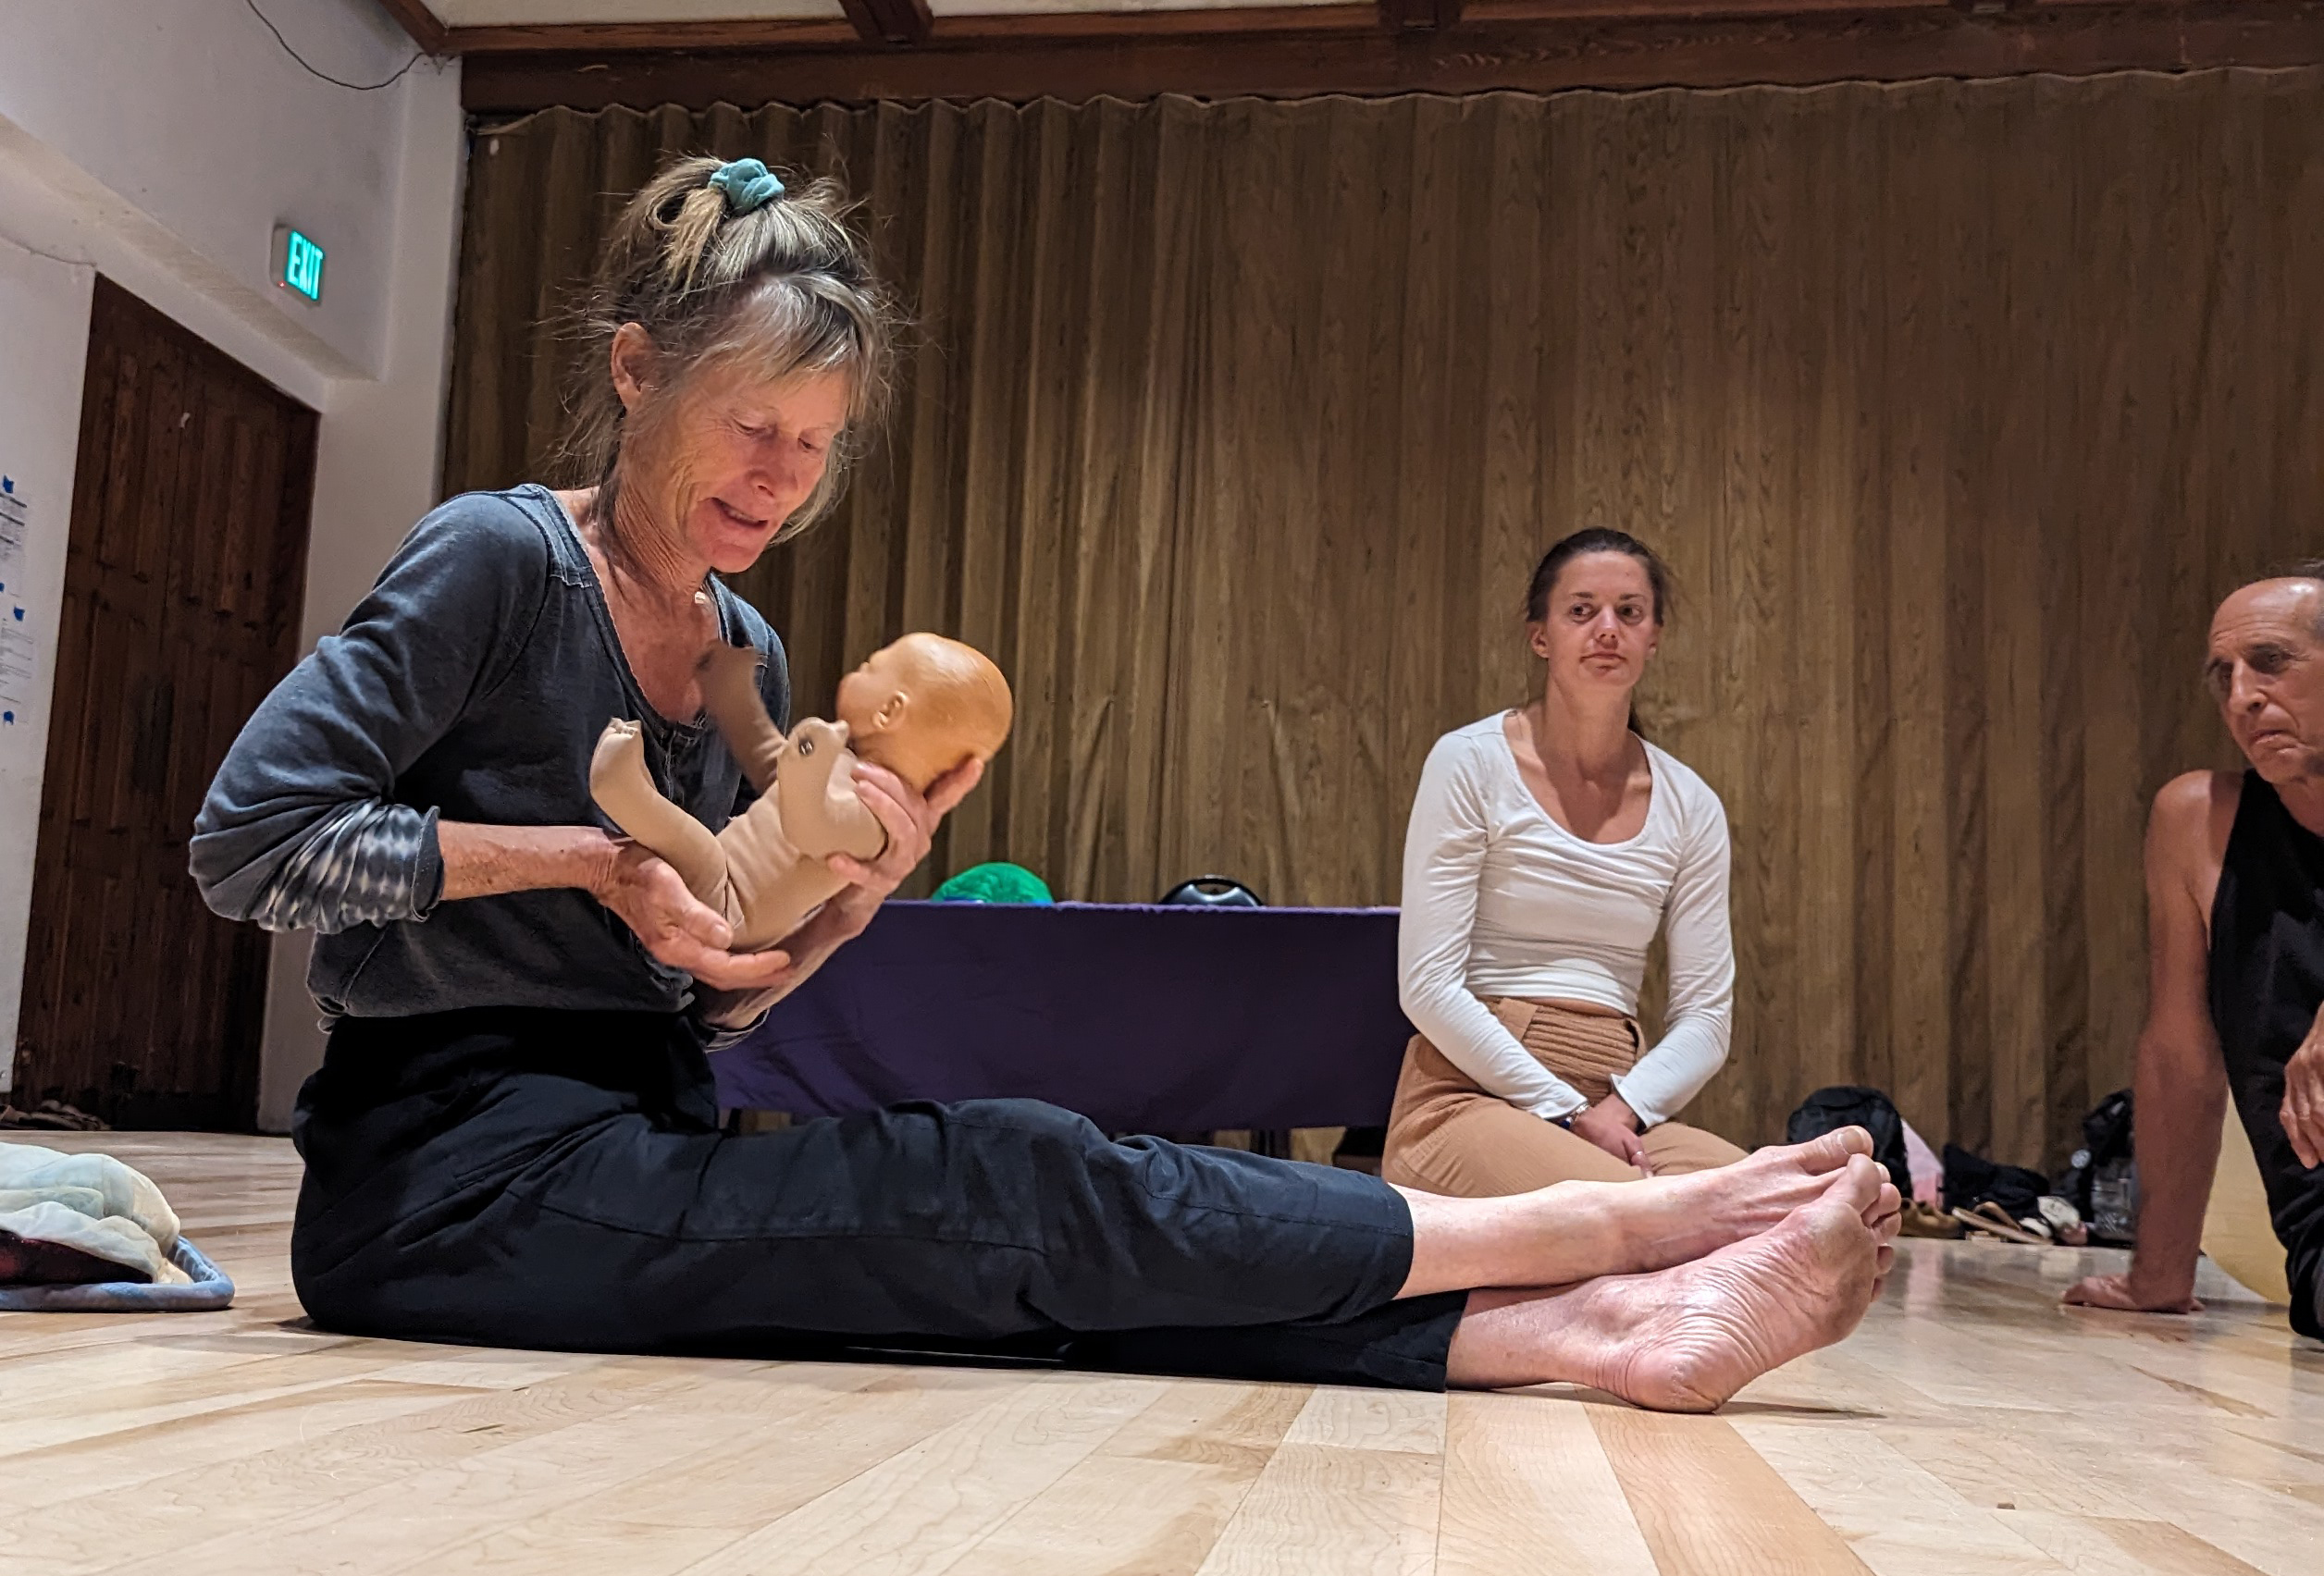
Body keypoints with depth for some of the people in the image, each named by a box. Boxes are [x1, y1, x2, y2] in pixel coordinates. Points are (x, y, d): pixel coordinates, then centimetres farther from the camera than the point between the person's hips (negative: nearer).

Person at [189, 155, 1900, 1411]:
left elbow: (698, 1010, 13)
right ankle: (1605, 1224, -18)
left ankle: (1611, 1329, -27)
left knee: (1053, 1261, -17)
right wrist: (588, 859, -15)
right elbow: (252, 837, -15)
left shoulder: (747, 657, 12)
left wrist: (851, 900, -7)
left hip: (632, 1146, 7)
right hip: (449, 1177, -7)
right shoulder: (500, 562, -9)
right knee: (1006, 1183, -21)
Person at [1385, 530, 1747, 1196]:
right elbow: (1429, 986, -8)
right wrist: (1567, 1111, -14)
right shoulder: (1471, 762, -2)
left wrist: (1622, 1109, -11)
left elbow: (1705, 1014, 8)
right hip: (1472, 1096, -4)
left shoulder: (1689, 805, 11)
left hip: (1619, 1108, 5)